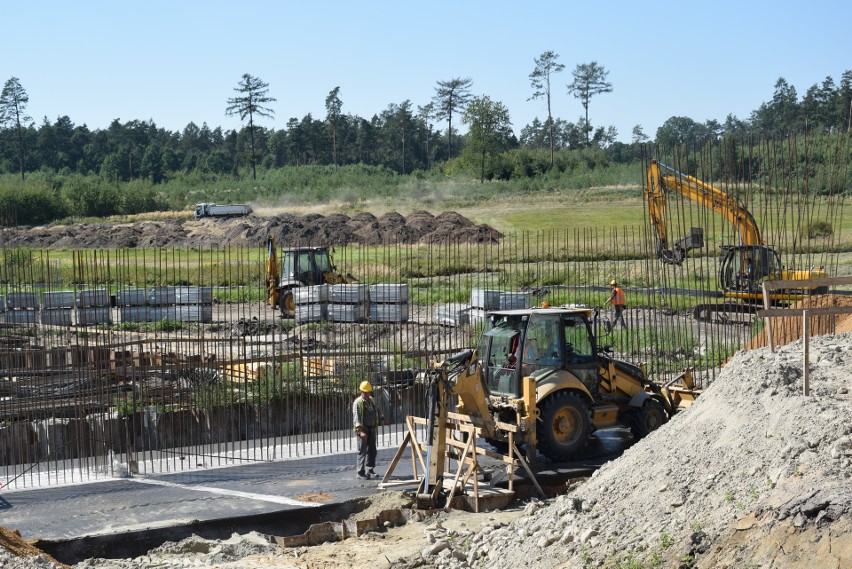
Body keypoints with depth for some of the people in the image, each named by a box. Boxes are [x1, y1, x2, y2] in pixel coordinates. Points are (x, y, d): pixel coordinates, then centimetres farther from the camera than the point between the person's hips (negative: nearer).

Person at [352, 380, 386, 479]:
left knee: (372, 451, 11)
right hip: (363, 430, -7)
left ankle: (370, 470, 22)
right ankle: (361, 473, 0)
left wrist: (383, 419, 10)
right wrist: (361, 431, -29)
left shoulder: (372, 400, 11)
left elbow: (378, 411, 25)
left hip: (372, 429, 7)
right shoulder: (357, 402, -13)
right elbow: (356, 418, -20)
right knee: (362, 452, -4)